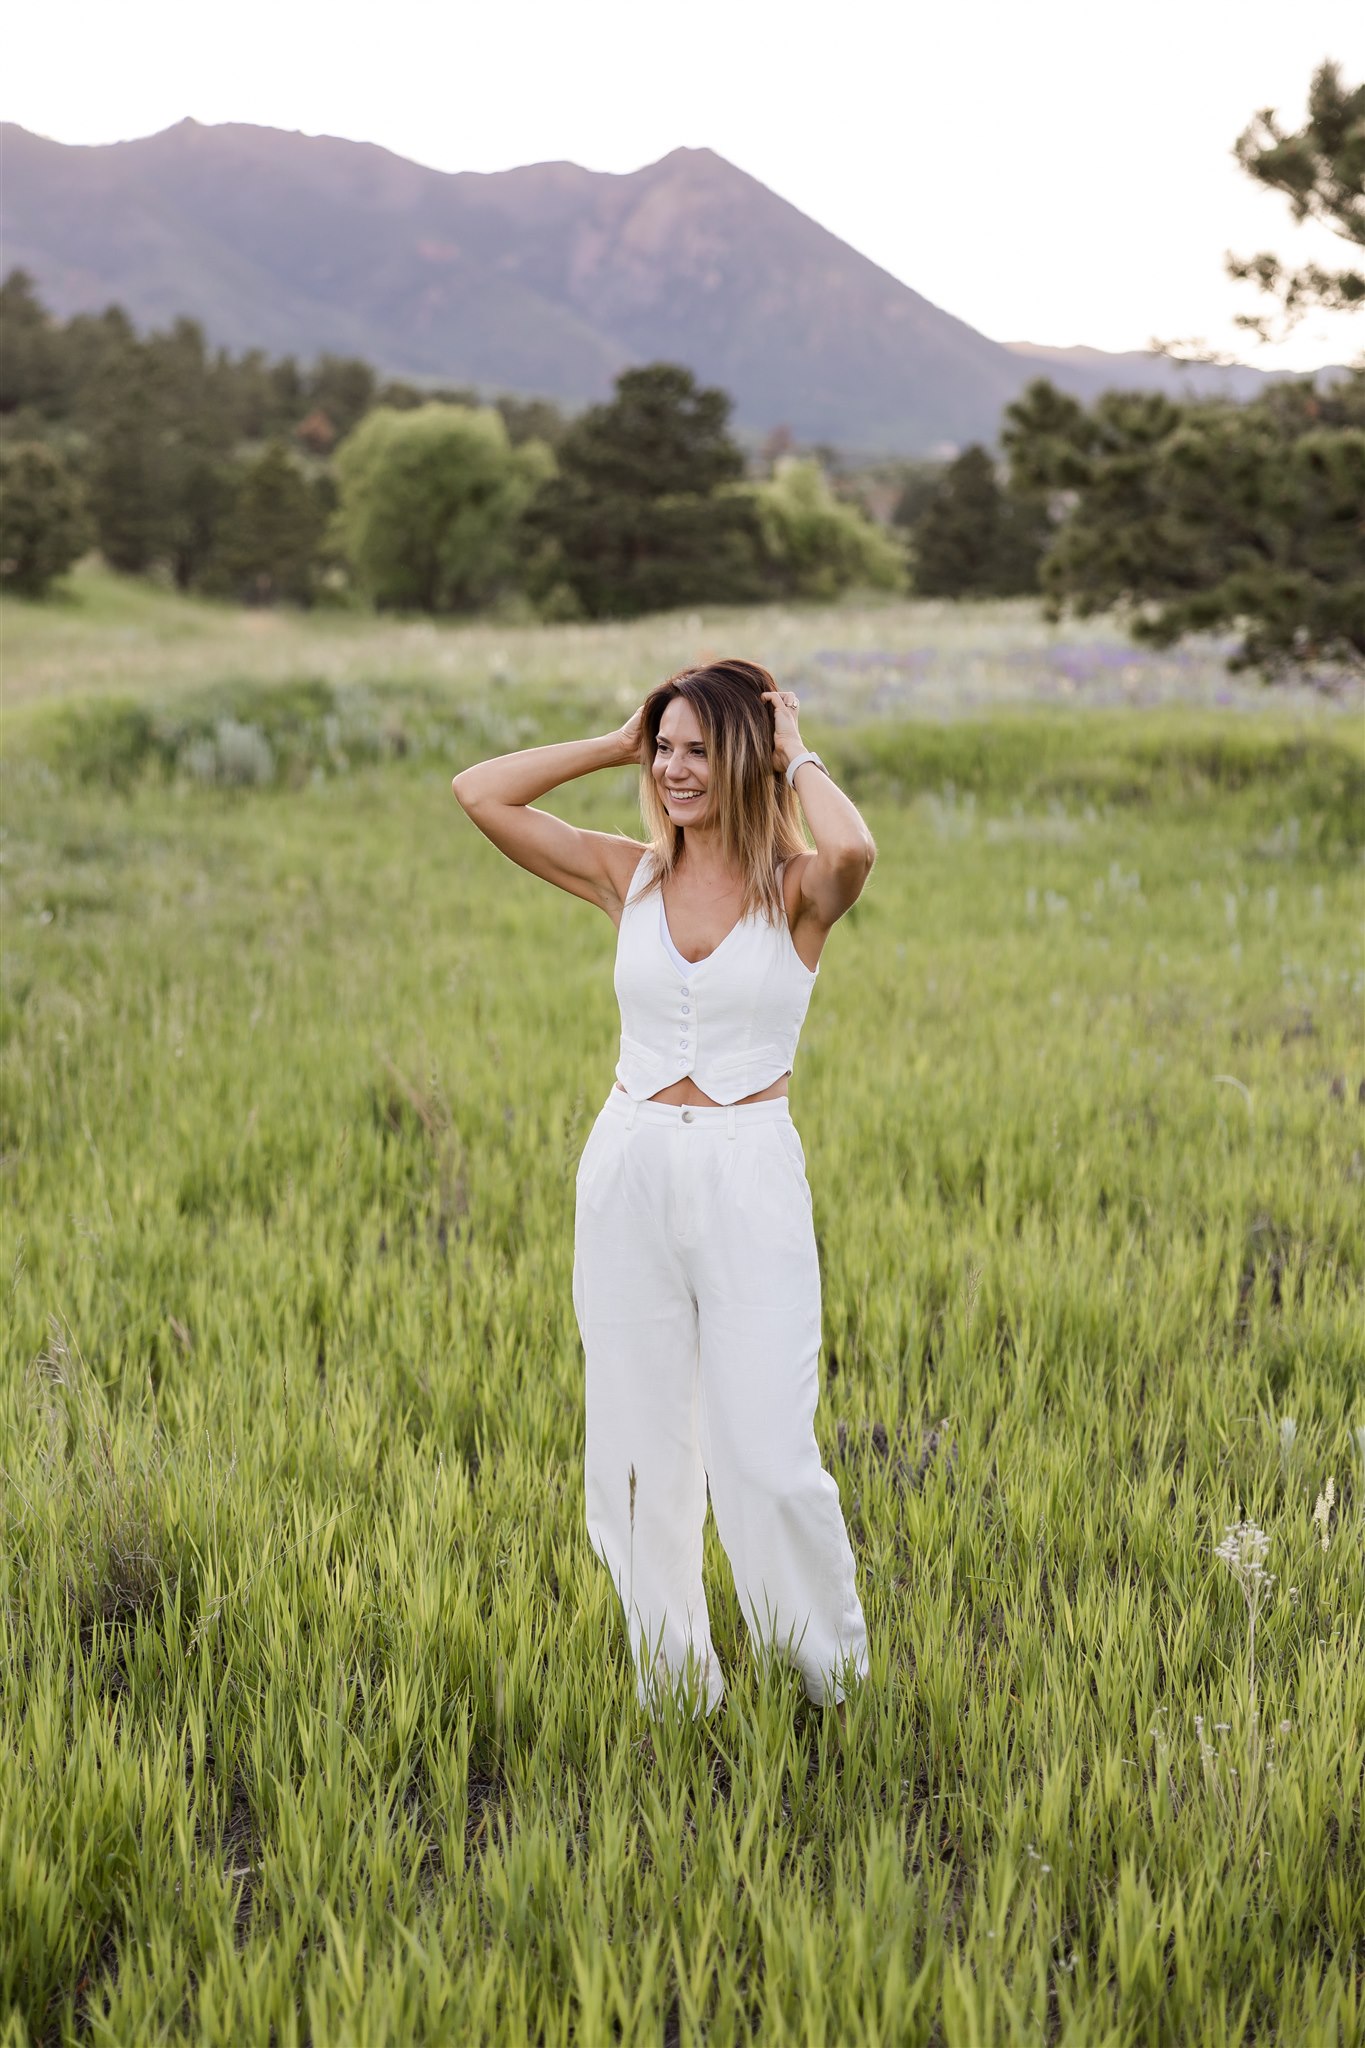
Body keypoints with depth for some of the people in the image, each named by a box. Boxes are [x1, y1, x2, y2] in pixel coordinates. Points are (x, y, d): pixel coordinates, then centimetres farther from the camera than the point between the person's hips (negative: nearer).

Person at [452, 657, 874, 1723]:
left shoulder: (797, 889, -4)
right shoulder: (629, 876, 5)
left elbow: (854, 850, -29)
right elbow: (478, 792, 2)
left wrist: (798, 757, -12)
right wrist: (616, 745, 3)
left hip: (750, 1176, -4)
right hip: (628, 1168, 4)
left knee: (768, 1455, -3)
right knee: (636, 1451, 9)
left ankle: (834, 1680, 19)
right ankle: (674, 1684, 25)